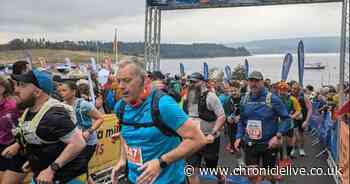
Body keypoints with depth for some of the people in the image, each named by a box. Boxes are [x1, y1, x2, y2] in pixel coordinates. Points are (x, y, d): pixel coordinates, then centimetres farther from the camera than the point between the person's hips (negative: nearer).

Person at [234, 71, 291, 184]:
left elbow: (286, 118, -10)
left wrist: (278, 136, -20)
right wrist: (238, 137, 1)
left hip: (269, 143, -3)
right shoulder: (244, 99, 1)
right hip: (250, 143, 3)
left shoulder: (272, 99, -11)